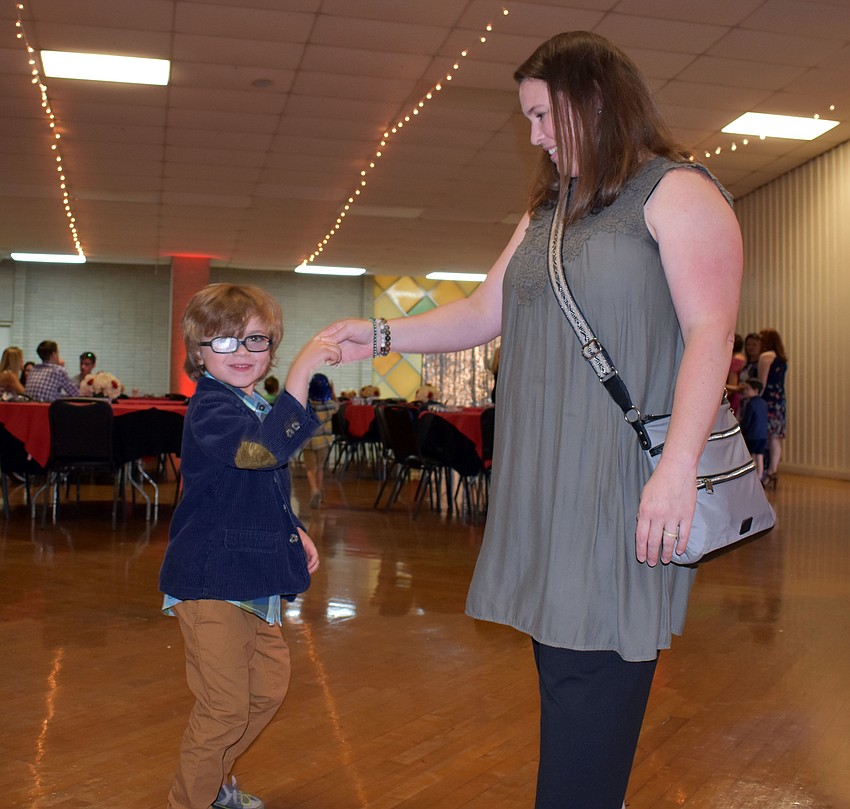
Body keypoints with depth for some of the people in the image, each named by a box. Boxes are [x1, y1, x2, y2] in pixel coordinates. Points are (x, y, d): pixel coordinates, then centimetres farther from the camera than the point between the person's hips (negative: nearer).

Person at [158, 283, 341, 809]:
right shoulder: (210, 407, -18)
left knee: (269, 687, 21)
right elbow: (261, 449, -41)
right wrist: (302, 372, -44)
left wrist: (296, 533, 12)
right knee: (226, 706, -2)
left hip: (253, 580, 10)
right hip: (211, 583, -10)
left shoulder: (257, 408, 12)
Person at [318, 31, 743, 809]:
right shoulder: (548, 212, 22)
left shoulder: (676, 193, -2)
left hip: (622, 490, -7)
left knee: (592, 674, -6)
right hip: (547, 485, 7)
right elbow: (484, 312, 22)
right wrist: (382, 335, 12)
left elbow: (711, 332, -11)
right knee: (559, 670, 9)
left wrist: (679, 466, -20)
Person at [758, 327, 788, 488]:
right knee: (775, 438, 7)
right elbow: (777, 382, 15)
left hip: (768, 401, -8)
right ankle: (773, 470, 8)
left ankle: (766, 474, -8)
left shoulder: (765, 356, -7)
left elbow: (762, 382, -12)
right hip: (780, 400, 8)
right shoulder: (782, 359, 17)